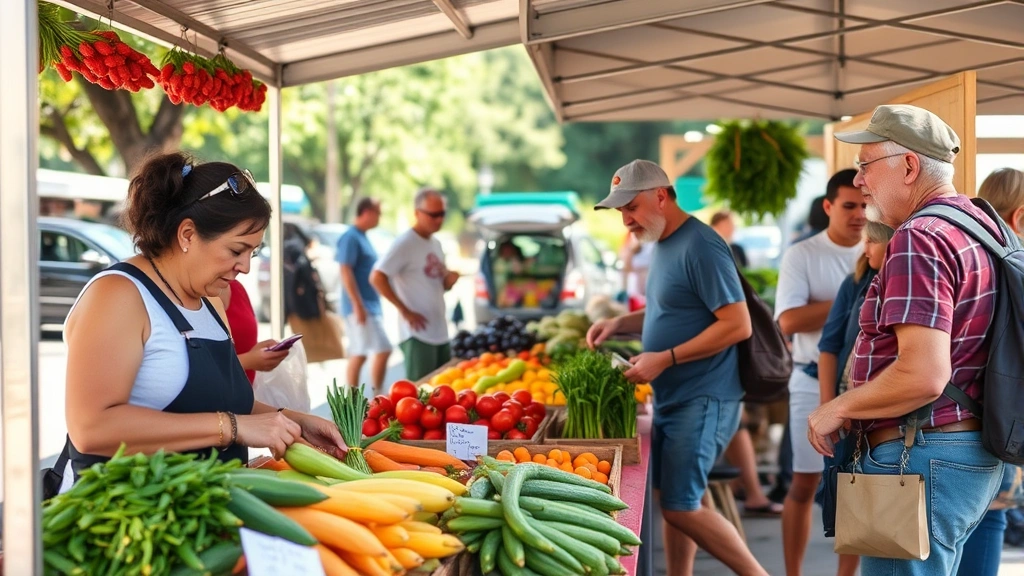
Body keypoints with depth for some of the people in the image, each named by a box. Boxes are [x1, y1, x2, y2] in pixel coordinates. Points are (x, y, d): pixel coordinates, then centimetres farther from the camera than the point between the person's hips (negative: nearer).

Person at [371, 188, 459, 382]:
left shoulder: (436, 244, 15)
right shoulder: (405, 244, -10)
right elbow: (377, 278, -18)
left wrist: (450, 279, 0)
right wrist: (404, 311, -17)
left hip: (440, 331, 8)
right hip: (418, 333, -8)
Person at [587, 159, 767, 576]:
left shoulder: (699, 246, -18)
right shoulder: (662, 245, 11)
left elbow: (737, 325, -22)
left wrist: (664, 359, -22)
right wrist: (620, 324, 8)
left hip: (703, 401, -9)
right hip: (671, 399, 10)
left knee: (681, 508, -8)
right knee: (669, 500, 12)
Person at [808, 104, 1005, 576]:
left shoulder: (920, 239, -17)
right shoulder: (978, 224, 14)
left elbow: (923, 375, -25)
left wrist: (838, 409, -11)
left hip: (922, 458, -10)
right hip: (974, 456, 10)